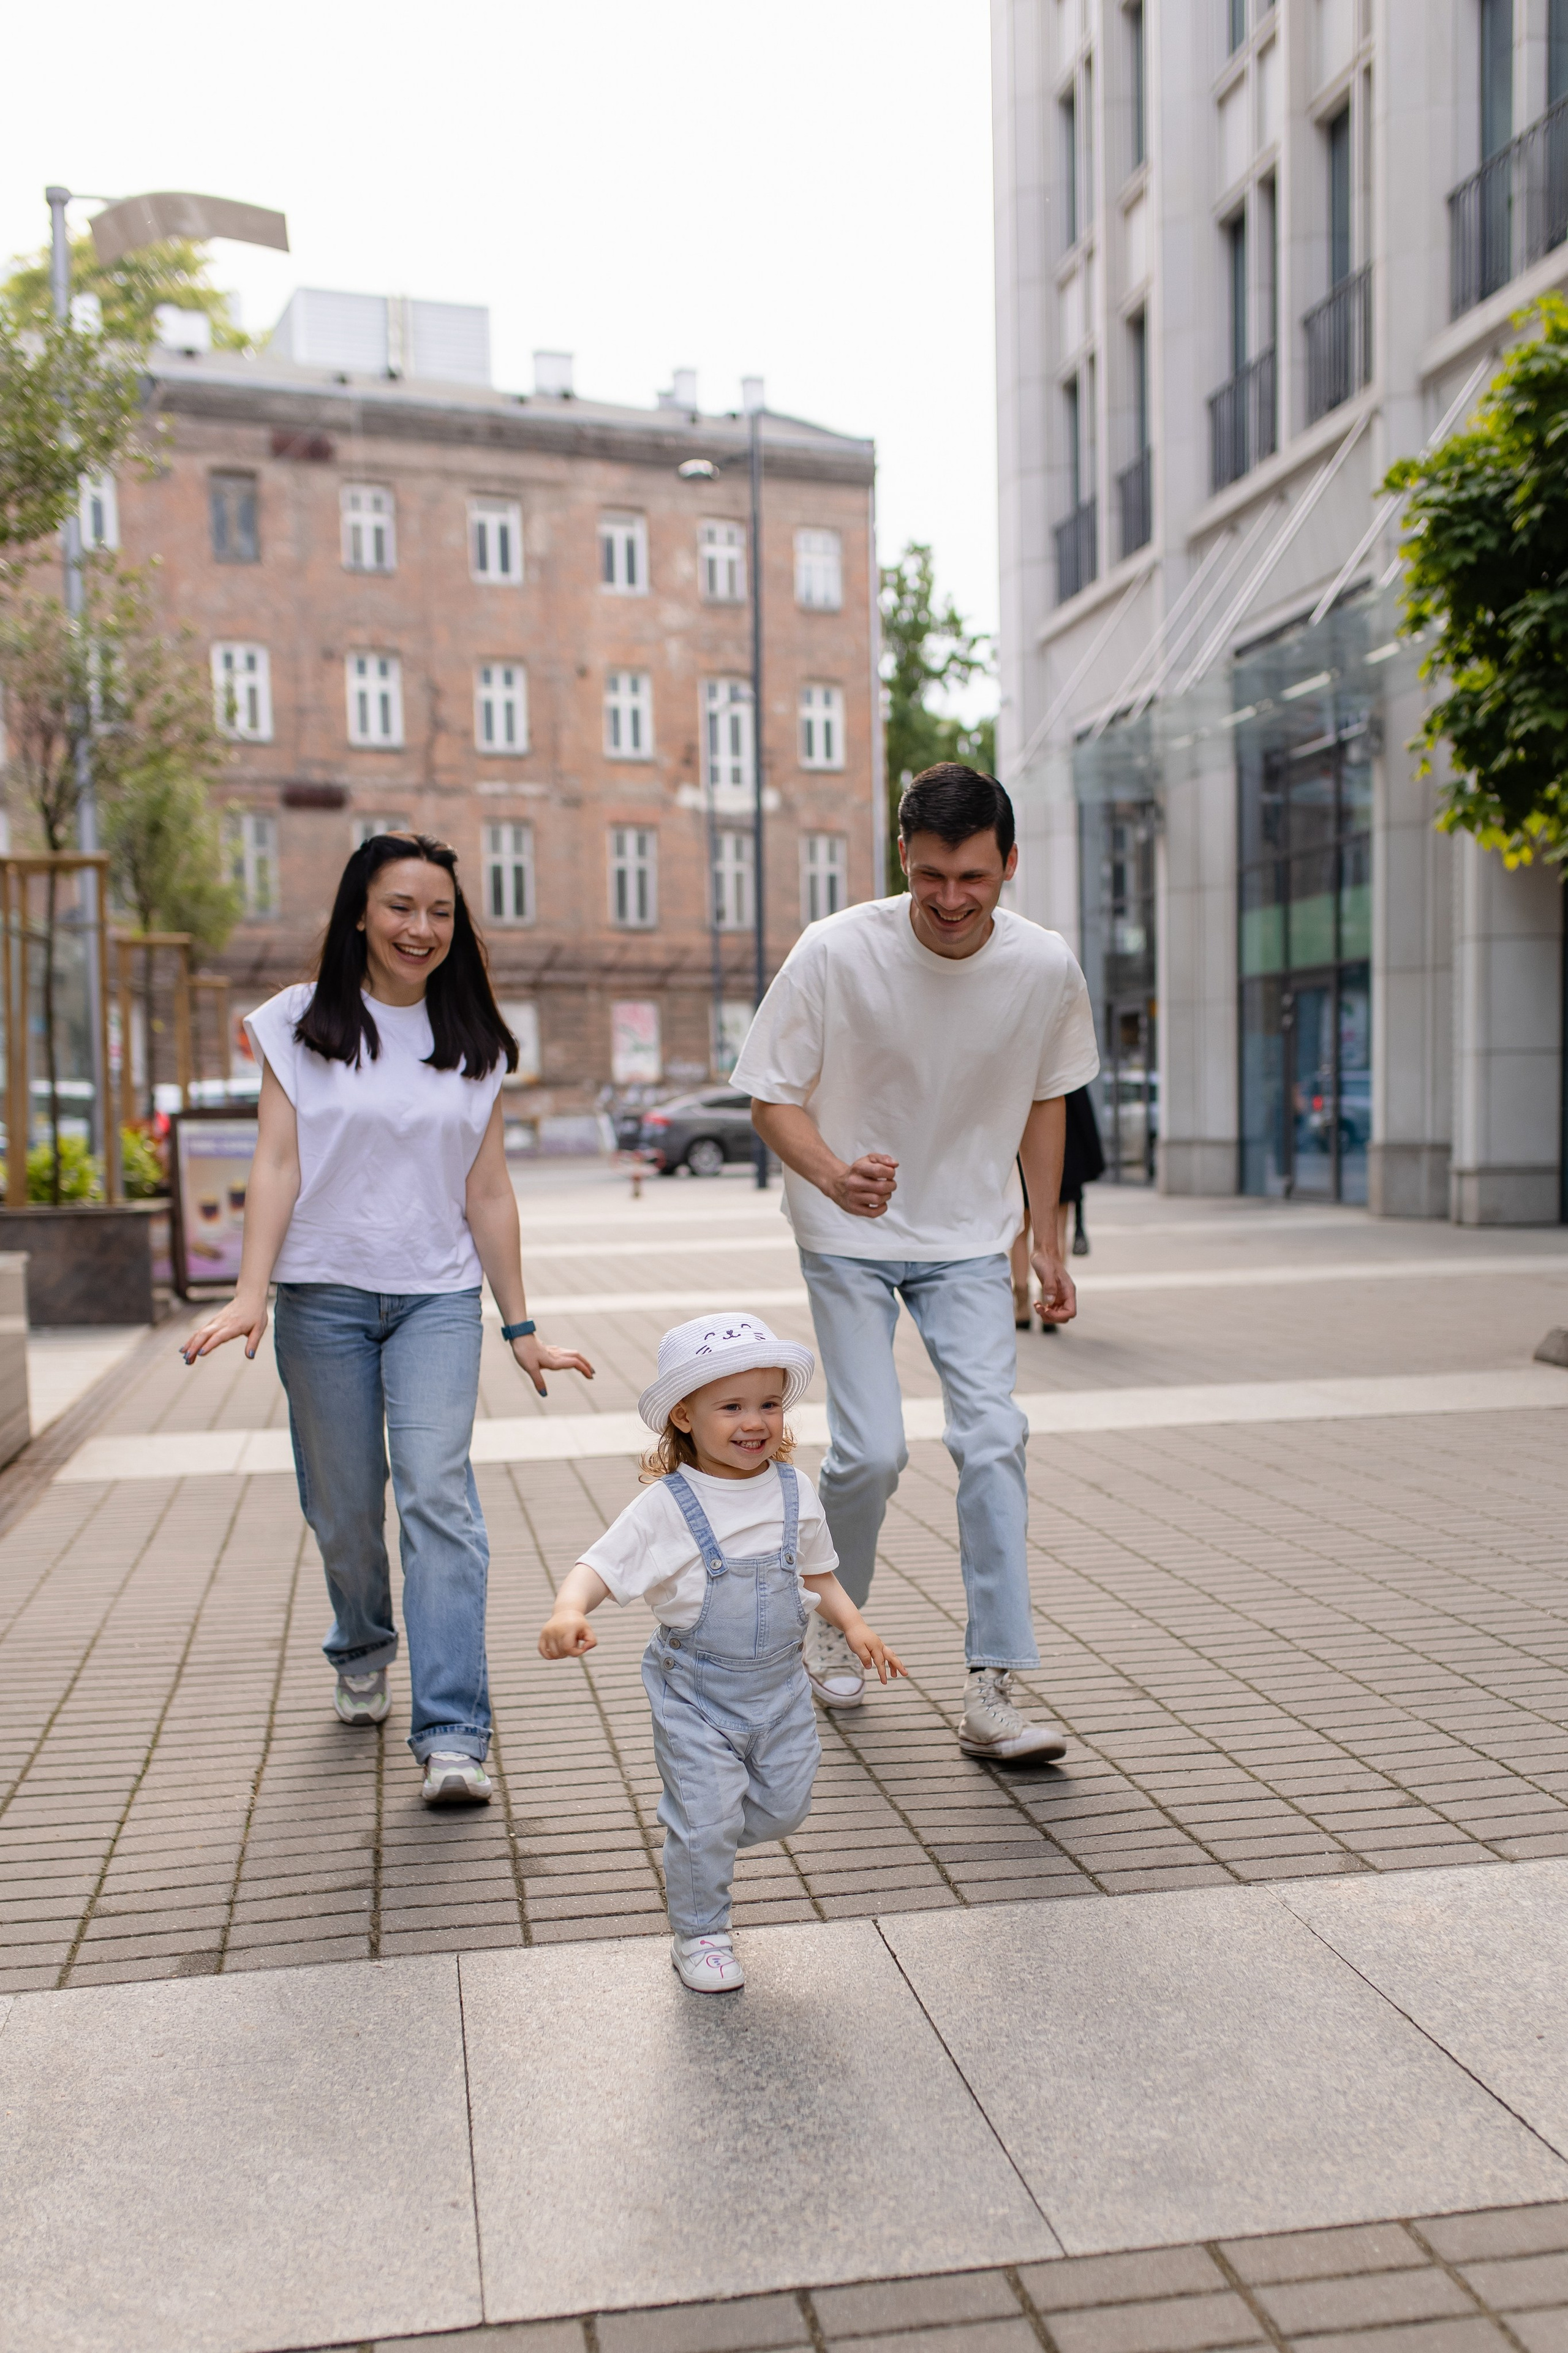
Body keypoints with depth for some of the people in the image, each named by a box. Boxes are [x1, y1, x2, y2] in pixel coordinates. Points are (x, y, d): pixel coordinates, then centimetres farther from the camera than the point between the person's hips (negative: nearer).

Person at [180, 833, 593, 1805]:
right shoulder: (302, 1023, 3)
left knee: (438, 1493, -14)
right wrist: (250, 1294, -15)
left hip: (439, 1297, 0)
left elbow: (489, 1192, 8)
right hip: (324, 1294, 0)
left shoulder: (473, 1040, 7)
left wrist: (522, 1328, 7)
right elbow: (277, 1164, -4)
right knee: (344, 1507, 9)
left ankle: (454, 1737, -14)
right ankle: (363, 1650, 40)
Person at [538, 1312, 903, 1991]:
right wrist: (569, 1612, -39)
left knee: (786, 1806, 14)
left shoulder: (794, 1493, -1)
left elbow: (816, 1572, 13)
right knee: (705, 1819, -1)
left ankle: (690, 1851, 41)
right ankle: (698, 1934, 23)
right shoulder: (667, 1506, -15)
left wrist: (854, 1627, -1)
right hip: (696, 1694, -5)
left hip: (779, 1688, 5)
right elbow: (599, 1566, -19)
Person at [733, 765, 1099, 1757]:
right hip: (849, 1238, -2)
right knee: (870, 1451, -7)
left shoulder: (1046, 967, -11)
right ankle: (836, 1620, 24)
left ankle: (993, 1691, -4)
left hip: (971, 1238, 2)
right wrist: (832, 1174, -32)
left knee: (994, 1437, -11)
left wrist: (1049, 1239, 8)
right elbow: (773, 1097, -12)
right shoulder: (836, 952, -20)